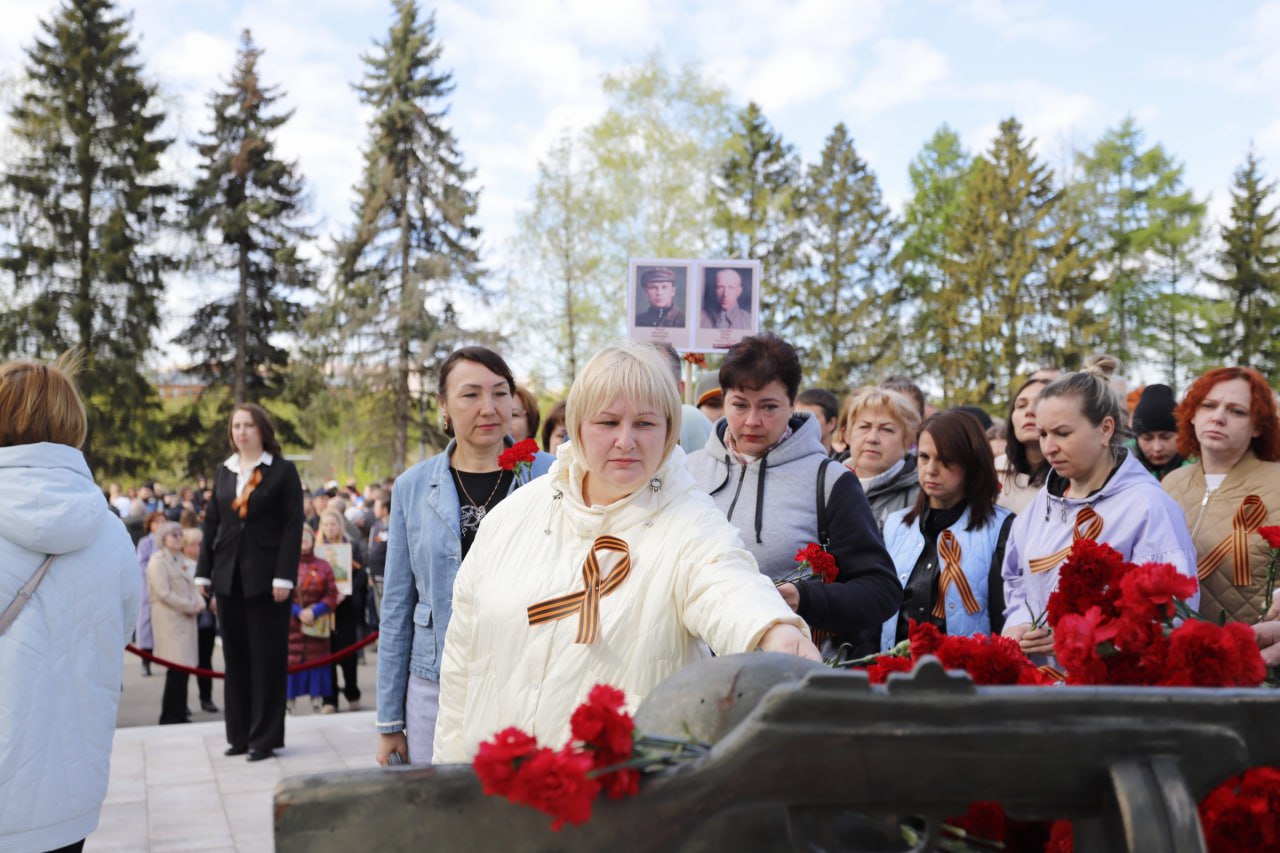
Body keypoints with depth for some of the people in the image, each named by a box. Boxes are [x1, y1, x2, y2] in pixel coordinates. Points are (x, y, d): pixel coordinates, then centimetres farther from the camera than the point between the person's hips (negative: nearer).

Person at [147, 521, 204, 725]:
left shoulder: (178, 560, 19)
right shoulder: (158, 560, -8)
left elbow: (189, 587, 18)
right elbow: (164, 593, -16)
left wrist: (199, 603, -2)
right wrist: (190, 606, -13)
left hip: (185, 619, 8)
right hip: (169, 620, -8)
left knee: (183, 667, 7)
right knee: (177, 668, -13)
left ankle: (179, 712, 14)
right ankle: (169, 716, -7)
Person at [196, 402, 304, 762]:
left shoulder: (282, 470, -2)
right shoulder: (223, 471, 12)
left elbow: (293, 525, -7)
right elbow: (211, 523, 13)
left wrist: (283, 577, -14)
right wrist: (204, 573, 6)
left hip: (265, 577, -5)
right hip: (229, 577, 5)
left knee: (266, 657, 0)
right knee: (235, 657, 9)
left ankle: (265, 736, 7)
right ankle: (239, 734, 18)